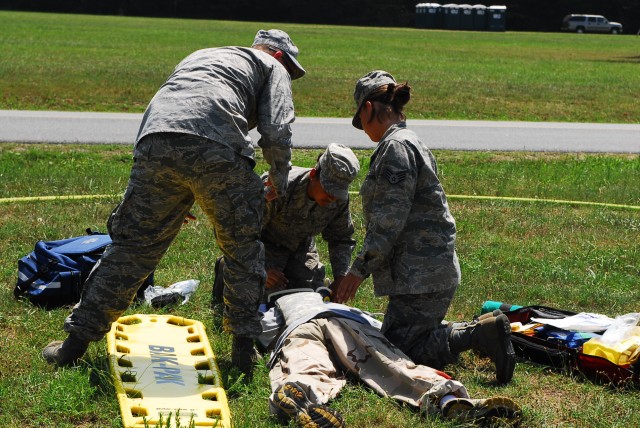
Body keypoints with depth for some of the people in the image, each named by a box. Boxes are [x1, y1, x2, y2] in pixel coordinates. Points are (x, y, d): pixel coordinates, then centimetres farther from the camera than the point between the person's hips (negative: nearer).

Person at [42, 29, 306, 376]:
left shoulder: (198, 56, 42)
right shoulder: (272, 67, 25)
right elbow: (276, 132, 7)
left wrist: (177, 200, 40)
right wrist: (279, 185, 24)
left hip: (154, 142, 4)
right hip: (217, 151, -4)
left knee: (132, 246, 13)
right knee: (243, 249, 15)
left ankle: (75, 343, 16)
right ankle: (244, 347, 17)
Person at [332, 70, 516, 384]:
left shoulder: (395, 147, -14)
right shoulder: (409, 142, 19)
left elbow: (389, 220, -20)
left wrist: (359, 270, -15)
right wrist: (365, 266, 25)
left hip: (421, 274, -10)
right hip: (436, 269, 10)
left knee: (398, 349, -7)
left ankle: (481, 335, -11)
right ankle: (483, 332, 9)